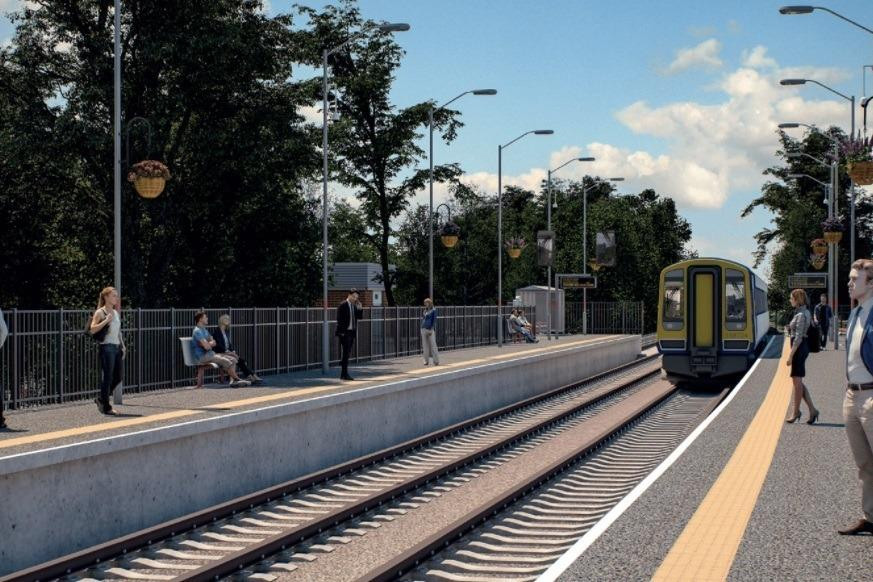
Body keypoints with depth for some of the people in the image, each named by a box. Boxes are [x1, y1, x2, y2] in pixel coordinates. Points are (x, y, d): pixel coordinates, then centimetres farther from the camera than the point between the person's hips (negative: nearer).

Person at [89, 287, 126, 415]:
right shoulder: (100, 312, -6)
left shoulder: (116, 313, 15)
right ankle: (106, 407, 5)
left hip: (117, 347, 8)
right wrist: (106, 321, -22)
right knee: (107, 377, -4)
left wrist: (123, 346, 15)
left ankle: (101, 399, 25)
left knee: (119, 375, 9)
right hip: (107, 347, -8)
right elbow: (93, 329, -16)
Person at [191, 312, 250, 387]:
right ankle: (237, 379, -9)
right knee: (226, 361, -24)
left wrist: (209, 344, -8)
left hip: (211, 353, 10)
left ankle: (233, 381, -16)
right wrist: (211, 343, 0)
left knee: (233, 359, -3)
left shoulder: (205, 330, 19)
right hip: (203, 356, -10)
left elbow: (214, 343, 14)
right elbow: (206, 346, -22)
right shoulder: (197, 331, -13)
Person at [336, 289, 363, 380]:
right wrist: (341, 332, -17)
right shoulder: (342, 305, -10)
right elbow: (339, 320, -13)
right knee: (346, 353, -10)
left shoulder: (354, 305, 13)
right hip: (344, 333, -8)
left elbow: (360, 317, 13)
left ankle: (343, 374, 13)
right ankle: (345, 374, -9)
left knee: (347, 353, 9)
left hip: (352, 332, 8)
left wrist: (360, 308, -3)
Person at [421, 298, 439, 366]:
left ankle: (436, 361, -3)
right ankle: (426, 361, 11)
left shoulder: (433, 310, -3)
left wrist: (432, 329, -14)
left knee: (433, 345, -6)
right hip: (423, 329, 7)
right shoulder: (425, 310, 15)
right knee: (425, 345, 6)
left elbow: (434, 320, -8)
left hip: (430, 329, -7)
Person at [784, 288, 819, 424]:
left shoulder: (801, 315, -16)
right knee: (797, 381, 11)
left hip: (799, 348, -10)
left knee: (797, 381, 0)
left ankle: (796, 412, 10)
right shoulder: (805, 312, 14)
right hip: (802, 347, 10)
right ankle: (812, 410, 9)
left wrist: (790, 355, -19)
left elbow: (798, 337, -20)